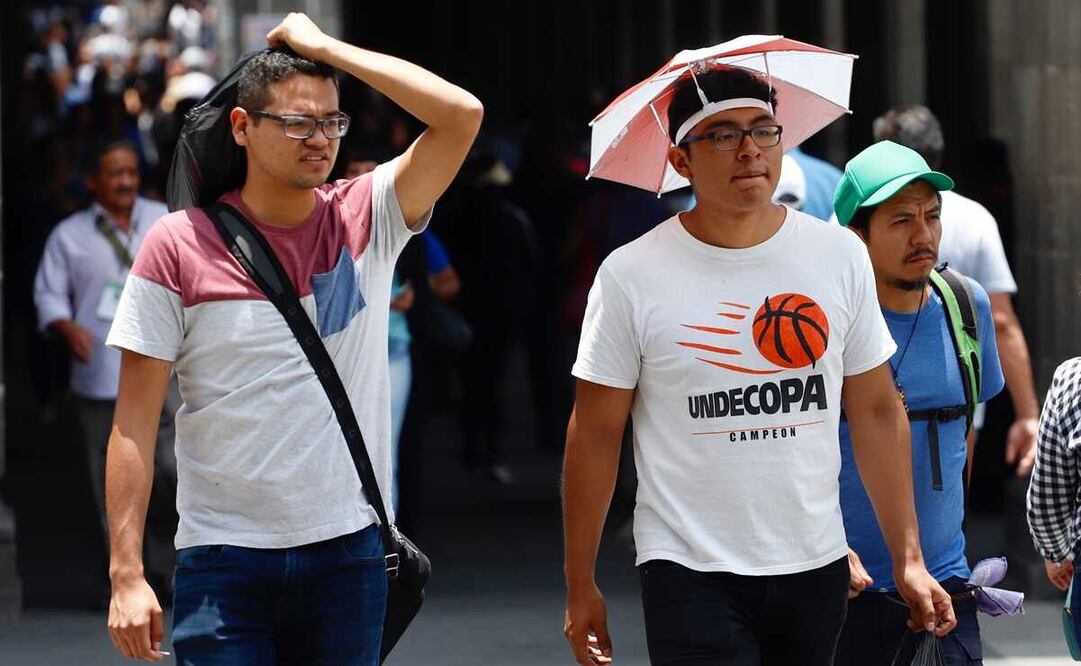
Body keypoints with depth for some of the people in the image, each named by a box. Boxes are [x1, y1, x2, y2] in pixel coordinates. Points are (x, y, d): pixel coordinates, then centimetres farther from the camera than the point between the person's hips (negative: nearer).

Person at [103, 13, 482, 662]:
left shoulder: (368, 219, 3)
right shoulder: (180, 244, -3)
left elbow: (461, 114, -11)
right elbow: (135, 419, -4)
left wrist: (321, 46, -9)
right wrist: (127, 574, -10)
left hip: (348, 553, 2)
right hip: (224, 558, -2)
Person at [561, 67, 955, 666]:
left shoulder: (840, 256, 3)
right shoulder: (630, 276, -5)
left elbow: (878, 414, 8)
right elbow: (594, 436, -1)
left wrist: (908, 560, 4)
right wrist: (580, 587, -1)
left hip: (817, 569, 3)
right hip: (690, 574, -3)